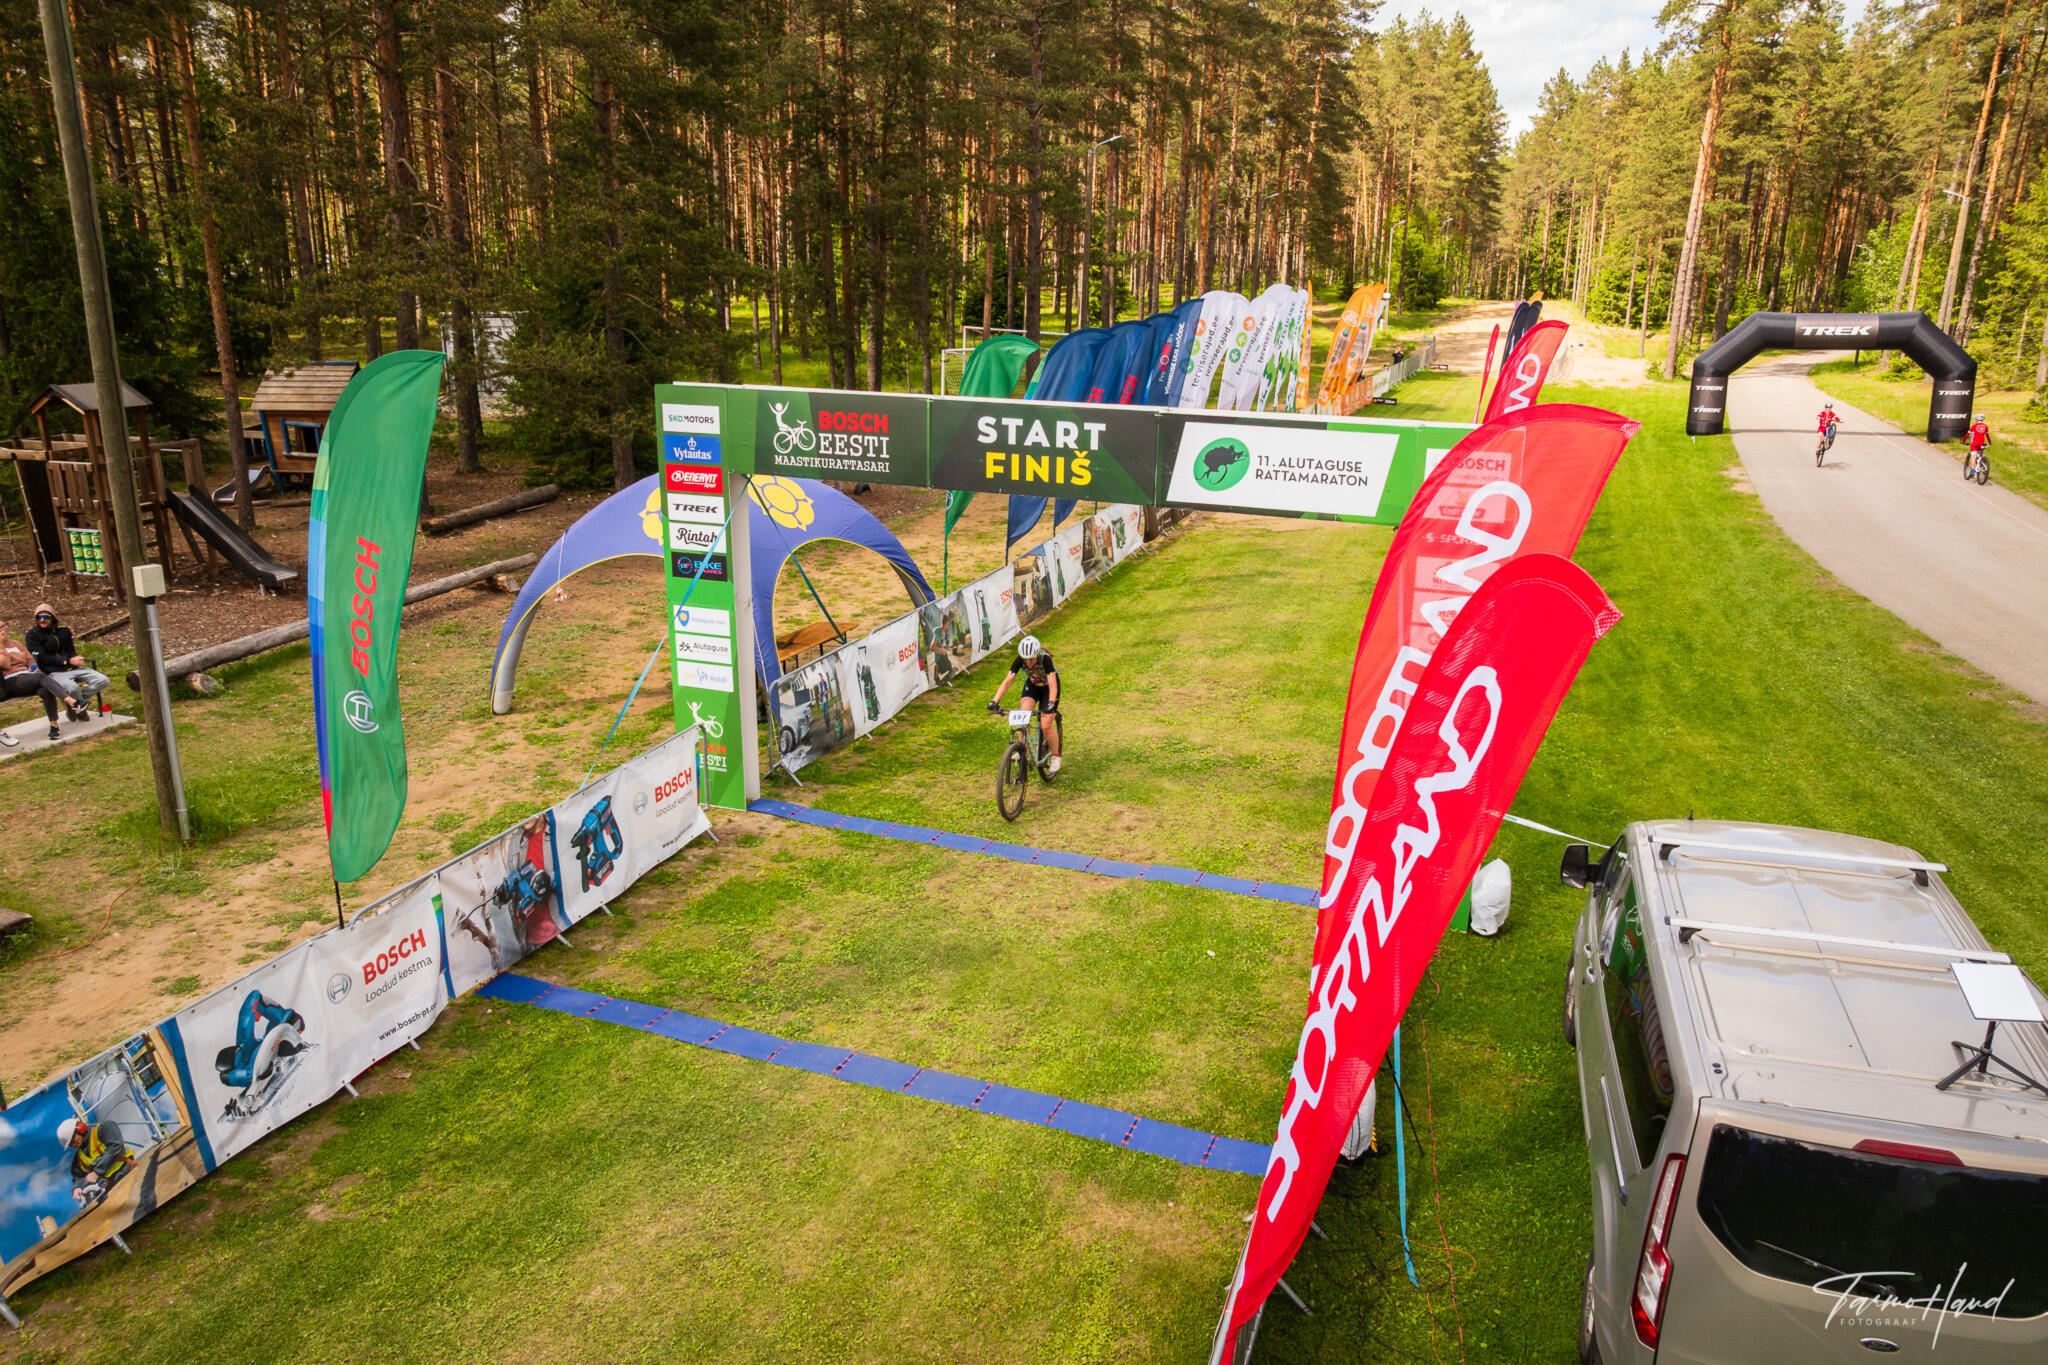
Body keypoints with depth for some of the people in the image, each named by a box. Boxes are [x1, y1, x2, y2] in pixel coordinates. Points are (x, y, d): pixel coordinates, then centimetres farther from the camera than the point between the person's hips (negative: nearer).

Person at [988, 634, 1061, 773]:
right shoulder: (1020, 660, -26)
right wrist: (995, 700, -41)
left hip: (1048, 687, -3)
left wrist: (1051, 703, -56)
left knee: (1046, 726, -13)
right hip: (1032, 686, 3)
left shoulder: (1045, 658, -35)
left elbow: (1053, 684, -41)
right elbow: (1007, 681, -29)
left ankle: (1056, 756, 9)